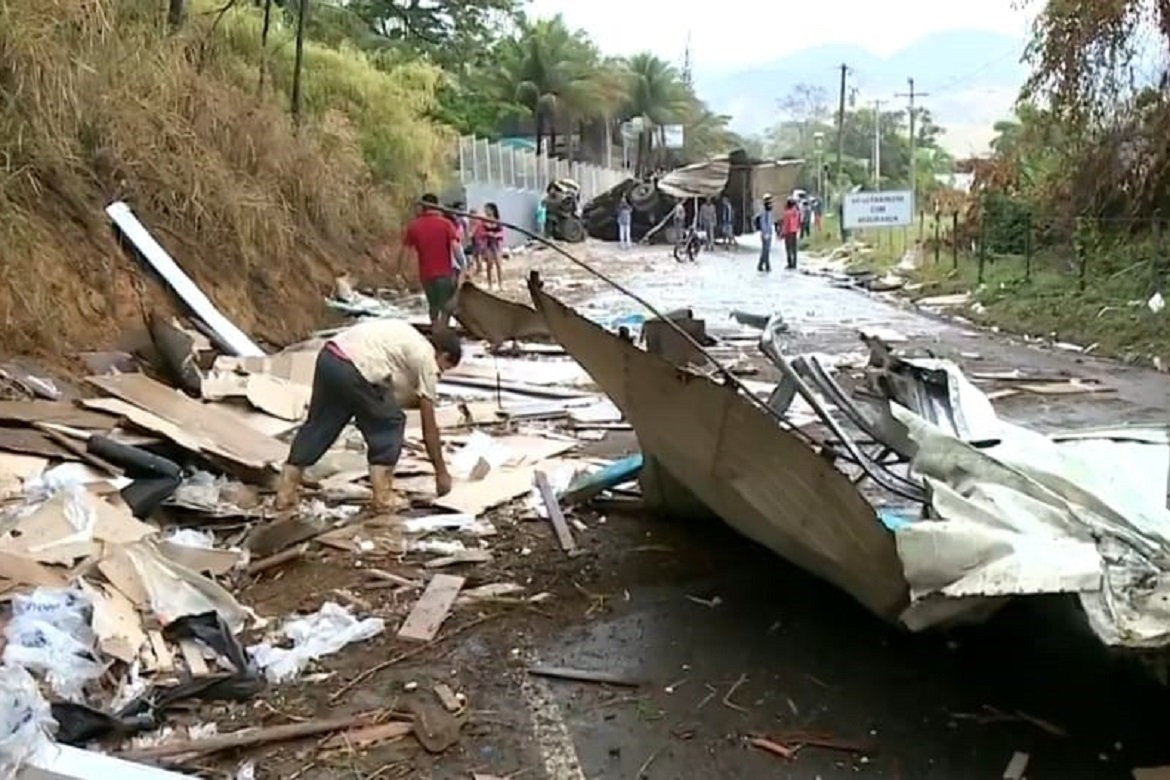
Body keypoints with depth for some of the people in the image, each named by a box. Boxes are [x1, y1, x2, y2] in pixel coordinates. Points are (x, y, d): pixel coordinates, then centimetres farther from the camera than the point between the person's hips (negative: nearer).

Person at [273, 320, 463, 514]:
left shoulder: (408, 338, 30)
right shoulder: (426, 359, 9)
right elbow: (429, 426, 11)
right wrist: (441, 472, 18)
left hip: (328, 356, 8)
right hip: (353, 371, -8)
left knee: (319, 424, 20)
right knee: (389, 424, 10)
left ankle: (286, 492, 24)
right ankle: (382, 497, 11)